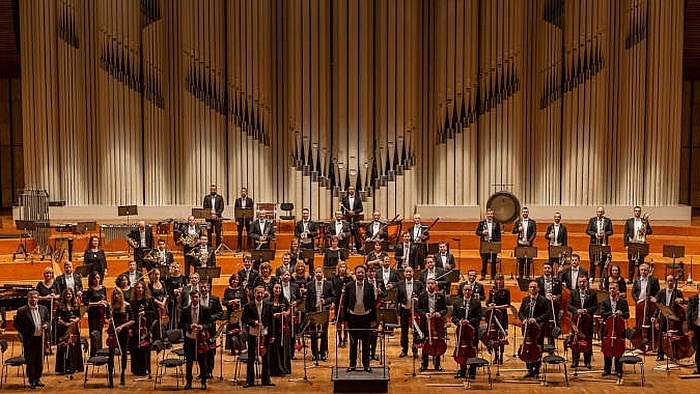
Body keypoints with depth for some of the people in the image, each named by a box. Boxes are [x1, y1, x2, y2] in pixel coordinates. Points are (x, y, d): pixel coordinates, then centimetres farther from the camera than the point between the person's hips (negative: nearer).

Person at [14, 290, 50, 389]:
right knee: (30, 361, 3)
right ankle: (32, 381, 13)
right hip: (29, 340, -4)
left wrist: (46, 325, -5)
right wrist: (24, 333, -7)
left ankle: (37, 379, 25)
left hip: (40, 338, 4)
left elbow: (47, 320, 16)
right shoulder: (22, 310, -7)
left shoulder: (43, 309, 6)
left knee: (39, 360, 12)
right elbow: (16, 324, -3)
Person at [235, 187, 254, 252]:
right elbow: (235, 210, 3)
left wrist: (251, 220, -6)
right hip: (240, 219, 0)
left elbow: (252, 210, 2)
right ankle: (239, 248, 9)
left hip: (248, 219, 0)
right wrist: (236, 220, -5)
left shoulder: (250, 200, 4)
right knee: (239, 234, 3)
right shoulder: (237, 200, 5)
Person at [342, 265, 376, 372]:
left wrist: (374, 319, -1)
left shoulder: (369, 287, 0)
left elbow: (373, 304, 2)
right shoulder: (349, 287, -1)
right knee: (353, 342, 7)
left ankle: (366, 364, 15)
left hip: (365, 317, 0)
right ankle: (352, 364, 16)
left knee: (366, 342, 6)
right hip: (353, 317, 0)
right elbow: (345, 304, 2)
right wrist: (345, 319, -1)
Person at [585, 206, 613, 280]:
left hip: (604, 243, 0)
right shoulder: (592, 220, 8)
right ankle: (592, 277, 10)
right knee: (593, 261, 2)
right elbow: (587, 231, 4)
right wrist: (595, 234, -12)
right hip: (594, 243, 0)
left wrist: (604, 234, -14)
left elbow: (611, 231, 4)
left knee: (603, 261, 0)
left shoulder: (608, 220, 7)